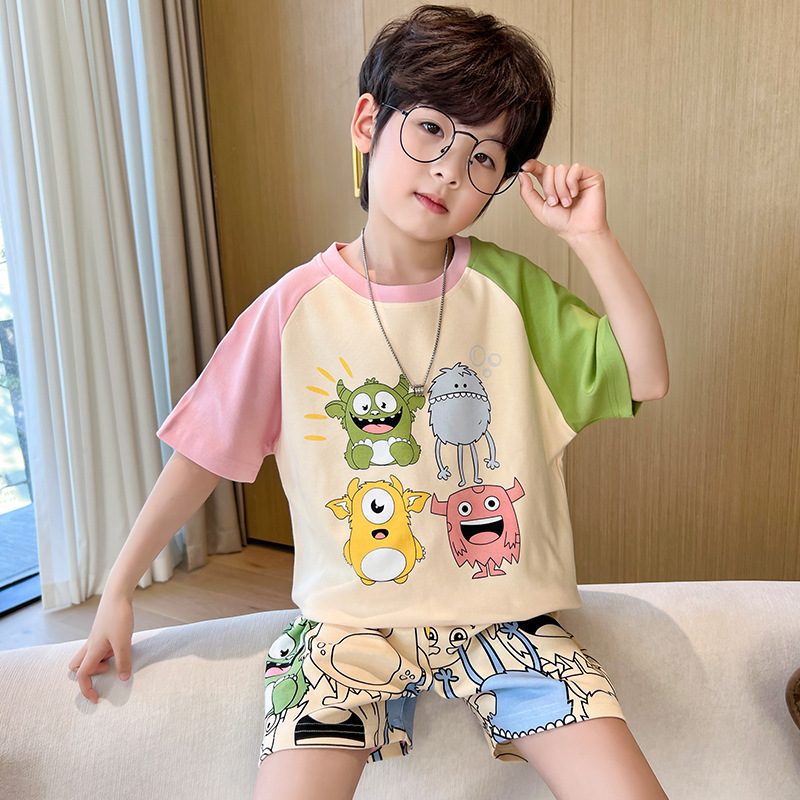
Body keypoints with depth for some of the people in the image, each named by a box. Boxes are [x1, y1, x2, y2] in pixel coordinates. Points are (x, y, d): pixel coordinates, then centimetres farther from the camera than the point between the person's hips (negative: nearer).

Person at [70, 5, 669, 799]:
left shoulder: (508, 287, -2)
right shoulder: (299, 307, -7)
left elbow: (645, 378, -4)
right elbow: (203, 452, 0)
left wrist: (591, 238, -13)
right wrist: (118, 591, 4)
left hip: (503, 608, 2)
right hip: (352, 611, -1)